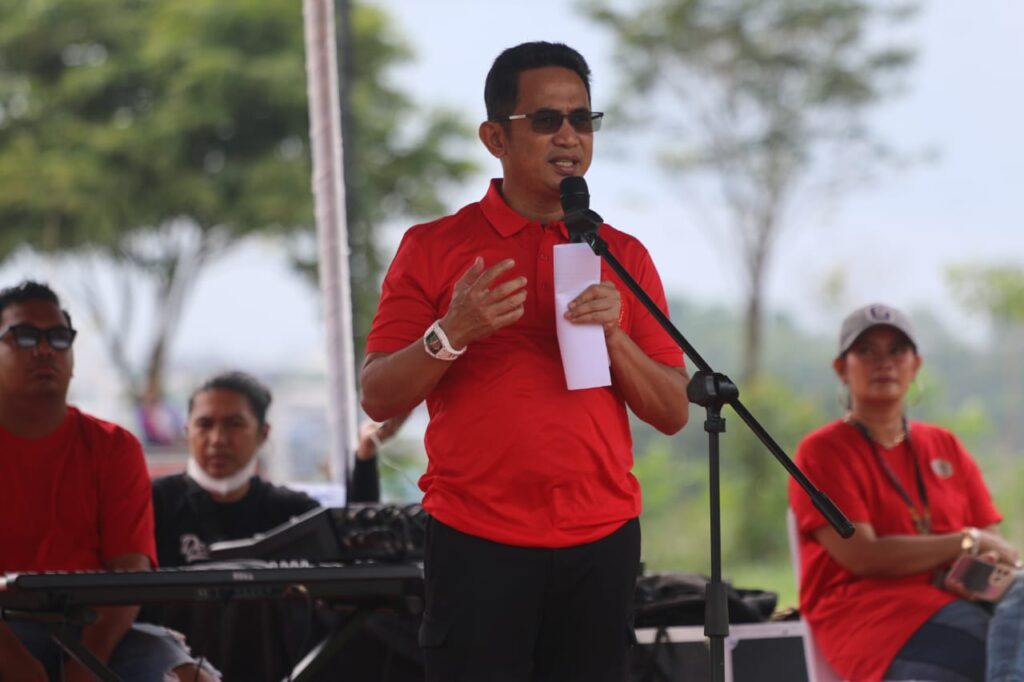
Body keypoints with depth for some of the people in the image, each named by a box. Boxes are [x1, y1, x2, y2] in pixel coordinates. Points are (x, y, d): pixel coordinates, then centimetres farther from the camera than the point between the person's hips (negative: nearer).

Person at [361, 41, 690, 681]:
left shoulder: (624, 257, 12)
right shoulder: (433, 247, 4)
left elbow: (673, 412, 8)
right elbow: (378, 399, 0)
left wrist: (614, 335, -8)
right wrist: (452, 334, -16)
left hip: (601, 545, 2)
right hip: (477, 544, -2)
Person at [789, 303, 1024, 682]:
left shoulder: (946, 448, 24)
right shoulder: (822, 452, 6)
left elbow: (992, 544, 16)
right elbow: (862, 556, -6)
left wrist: (991, 565, -10)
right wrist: (966, 542, -3)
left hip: (957, 604, 5)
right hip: (872, 616, -5)